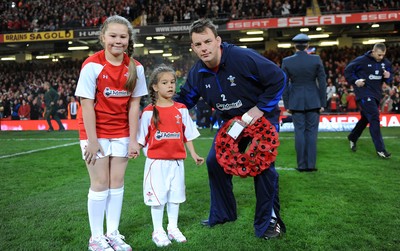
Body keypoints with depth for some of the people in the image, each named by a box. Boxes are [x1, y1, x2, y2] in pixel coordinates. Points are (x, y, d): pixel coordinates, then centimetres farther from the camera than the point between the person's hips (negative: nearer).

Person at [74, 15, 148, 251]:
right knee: (100, 183, 0)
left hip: (121, 132, 4)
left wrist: (133, 139, -5)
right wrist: (92, 140, -17)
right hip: (95, 132, -3)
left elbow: (134, 104, -3)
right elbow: (87, 104, -15)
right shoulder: (92, 65, -15)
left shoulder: (136, 67, -4)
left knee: (117, 182, 6)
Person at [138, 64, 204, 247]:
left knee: (175, 195, 13)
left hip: (177, 161, 3)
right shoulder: (149, 112, -6)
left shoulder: (181, 110, 4)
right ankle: (158, 231, 17)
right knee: (157, 196, 4)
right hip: (156, 162, -3)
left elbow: (187, 134, 8)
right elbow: (141, 138, -1)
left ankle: (173, 228, 28)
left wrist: (193, 154, 4)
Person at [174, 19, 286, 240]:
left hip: (262, 117, -6)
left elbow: (278, 78, -24)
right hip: (231, 121, 6)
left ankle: (269, 222, 1)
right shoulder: (197, 73, -10)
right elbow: (184, 99, 2)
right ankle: (222, 214, 22)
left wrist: (261, 108, -24)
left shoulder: (243, 57, -29)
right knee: (214, 162, 4)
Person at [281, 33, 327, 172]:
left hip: (296, 102, 0)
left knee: (299, 132, 5)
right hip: (313, 101, 0)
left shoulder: (286, 61, -4)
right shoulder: (316, 59, -5)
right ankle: (311, 164, 7)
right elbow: (322, 82, -3)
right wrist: (322, 103, 4)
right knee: (311, 132, 5)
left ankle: (302, 165, 8)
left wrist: (286, 105, 6)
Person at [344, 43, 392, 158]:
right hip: (364, 93, -7)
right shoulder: (362, 60, -11)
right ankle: (380, 149, -12)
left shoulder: (386, 63, 4)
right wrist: (355, 81, -14)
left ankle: (352, 138, 39)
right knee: (374, 117, -15)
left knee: (366, 118, 16)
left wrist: (388, 77, -9)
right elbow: (347, 71, -2)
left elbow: (389, 78, 14)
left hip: (376, 94, 7)